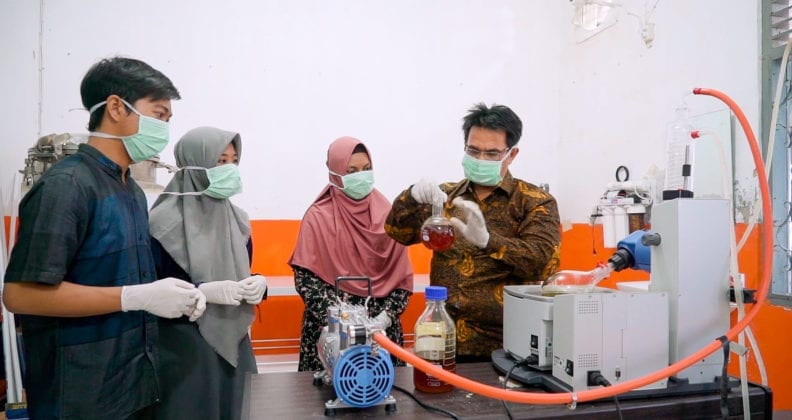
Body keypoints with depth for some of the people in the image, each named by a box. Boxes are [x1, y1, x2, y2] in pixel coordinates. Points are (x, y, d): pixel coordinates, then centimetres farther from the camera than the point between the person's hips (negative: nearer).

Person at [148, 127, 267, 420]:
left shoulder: (237, 220, 7)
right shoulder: (165, 223, -13)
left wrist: (258, 284, -6)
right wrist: (202, 292, -23)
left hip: (233, 343, 6)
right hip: (183, 349, -6)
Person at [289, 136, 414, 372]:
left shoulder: (386, 213, 3)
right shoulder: (318, 217, -5)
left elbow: (402, 275, 3)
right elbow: (305, 278, -9)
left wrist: (386, 316, -10)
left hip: (382, 328, 3)